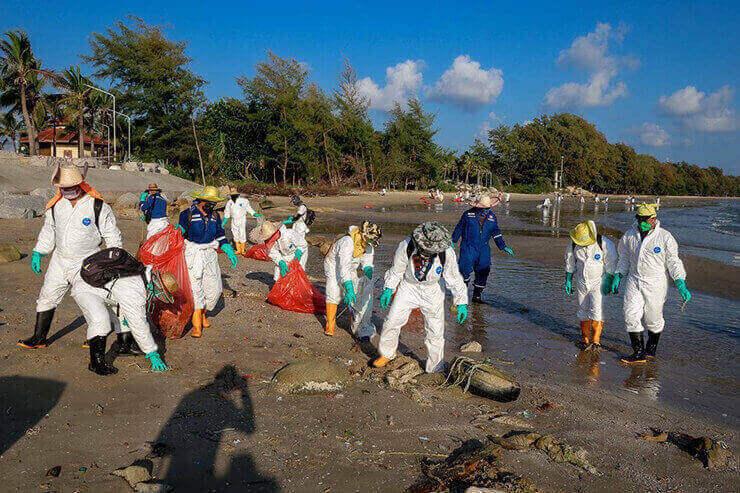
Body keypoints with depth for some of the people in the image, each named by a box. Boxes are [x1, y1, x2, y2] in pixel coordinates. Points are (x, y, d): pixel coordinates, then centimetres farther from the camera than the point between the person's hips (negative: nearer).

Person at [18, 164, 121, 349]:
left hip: (85, 265, -5)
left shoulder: (98, 207, -14)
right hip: (59, 261, 6)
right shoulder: (55, 205, 1)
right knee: (47, 298, 12)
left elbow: (112, 236, -7)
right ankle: (39, 338, 26)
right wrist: (38, 253, 12)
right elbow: (48, 231, 16)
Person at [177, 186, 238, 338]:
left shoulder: (215, 215, 9)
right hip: (192, 254, -5)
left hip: (210, 254, 5)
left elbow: (220, 235, 16)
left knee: (214, 288, 6)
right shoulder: (188, 214, -6)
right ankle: (197, 325, -3)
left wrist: (229, 252, 8)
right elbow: (179, 233, 1)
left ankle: (203, 314, 31)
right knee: (194, 288, -8)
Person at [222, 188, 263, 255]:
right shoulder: (229, 202, 5)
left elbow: (249, 209, 0)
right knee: (235, 235, 8)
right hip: (234, 220, 5)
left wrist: (255, 214, -13)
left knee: (242, 235, -6)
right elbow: (227, 213, 15)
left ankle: (243, 250, 3)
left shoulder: (243, 201, -8)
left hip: (242, 220, -4)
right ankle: (238, 250, 17)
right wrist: (224, 222, 15)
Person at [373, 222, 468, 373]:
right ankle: (386, 354, 28)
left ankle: (435, 367, 21)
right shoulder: (406, 247, -27)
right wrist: (388, 289, -9)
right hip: (408, 287, 1)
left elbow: (454, 278, -16)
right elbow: (397, 270, -9)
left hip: (432, 291, 0)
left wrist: (461, 302, -15)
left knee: (435, 330, 3)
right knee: (392, 321, 3)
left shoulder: (447, 253, -28)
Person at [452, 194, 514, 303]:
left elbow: (496, 233, 12)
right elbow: (459, 228, 6)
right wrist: (452, 241, 8)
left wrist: (503, 246, 6)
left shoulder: (492, 216, 7)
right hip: (468, 248, -3)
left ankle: (477, 296, 15)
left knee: (483, 272, 2)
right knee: (465, 269, -9)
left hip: (484, 249, 3)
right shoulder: (468, 214, -3)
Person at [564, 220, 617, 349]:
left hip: (599, 283, -4)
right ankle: (585, 340, 18)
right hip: (582, 283, 4)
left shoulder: (605, 244, -17)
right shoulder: (573, 245, -6)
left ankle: (596, 341, -7)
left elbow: (611, 265, -11)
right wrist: (568, 280, 8)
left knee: (597, 311, -13)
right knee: (583, 312, 8)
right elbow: (570, 264, 8)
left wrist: (608, 282, -13)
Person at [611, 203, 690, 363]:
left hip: (655, 284, -3)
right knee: (631, 315, -8)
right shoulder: (629, 235, 2)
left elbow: (673, 262, -4)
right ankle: (639, 353, -1)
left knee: (653, 319, 9)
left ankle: (651, 348, 33)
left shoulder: (665, 237, -9)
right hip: (634, 281, 3)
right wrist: (617, 277, 8)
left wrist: (681, 285, -12)